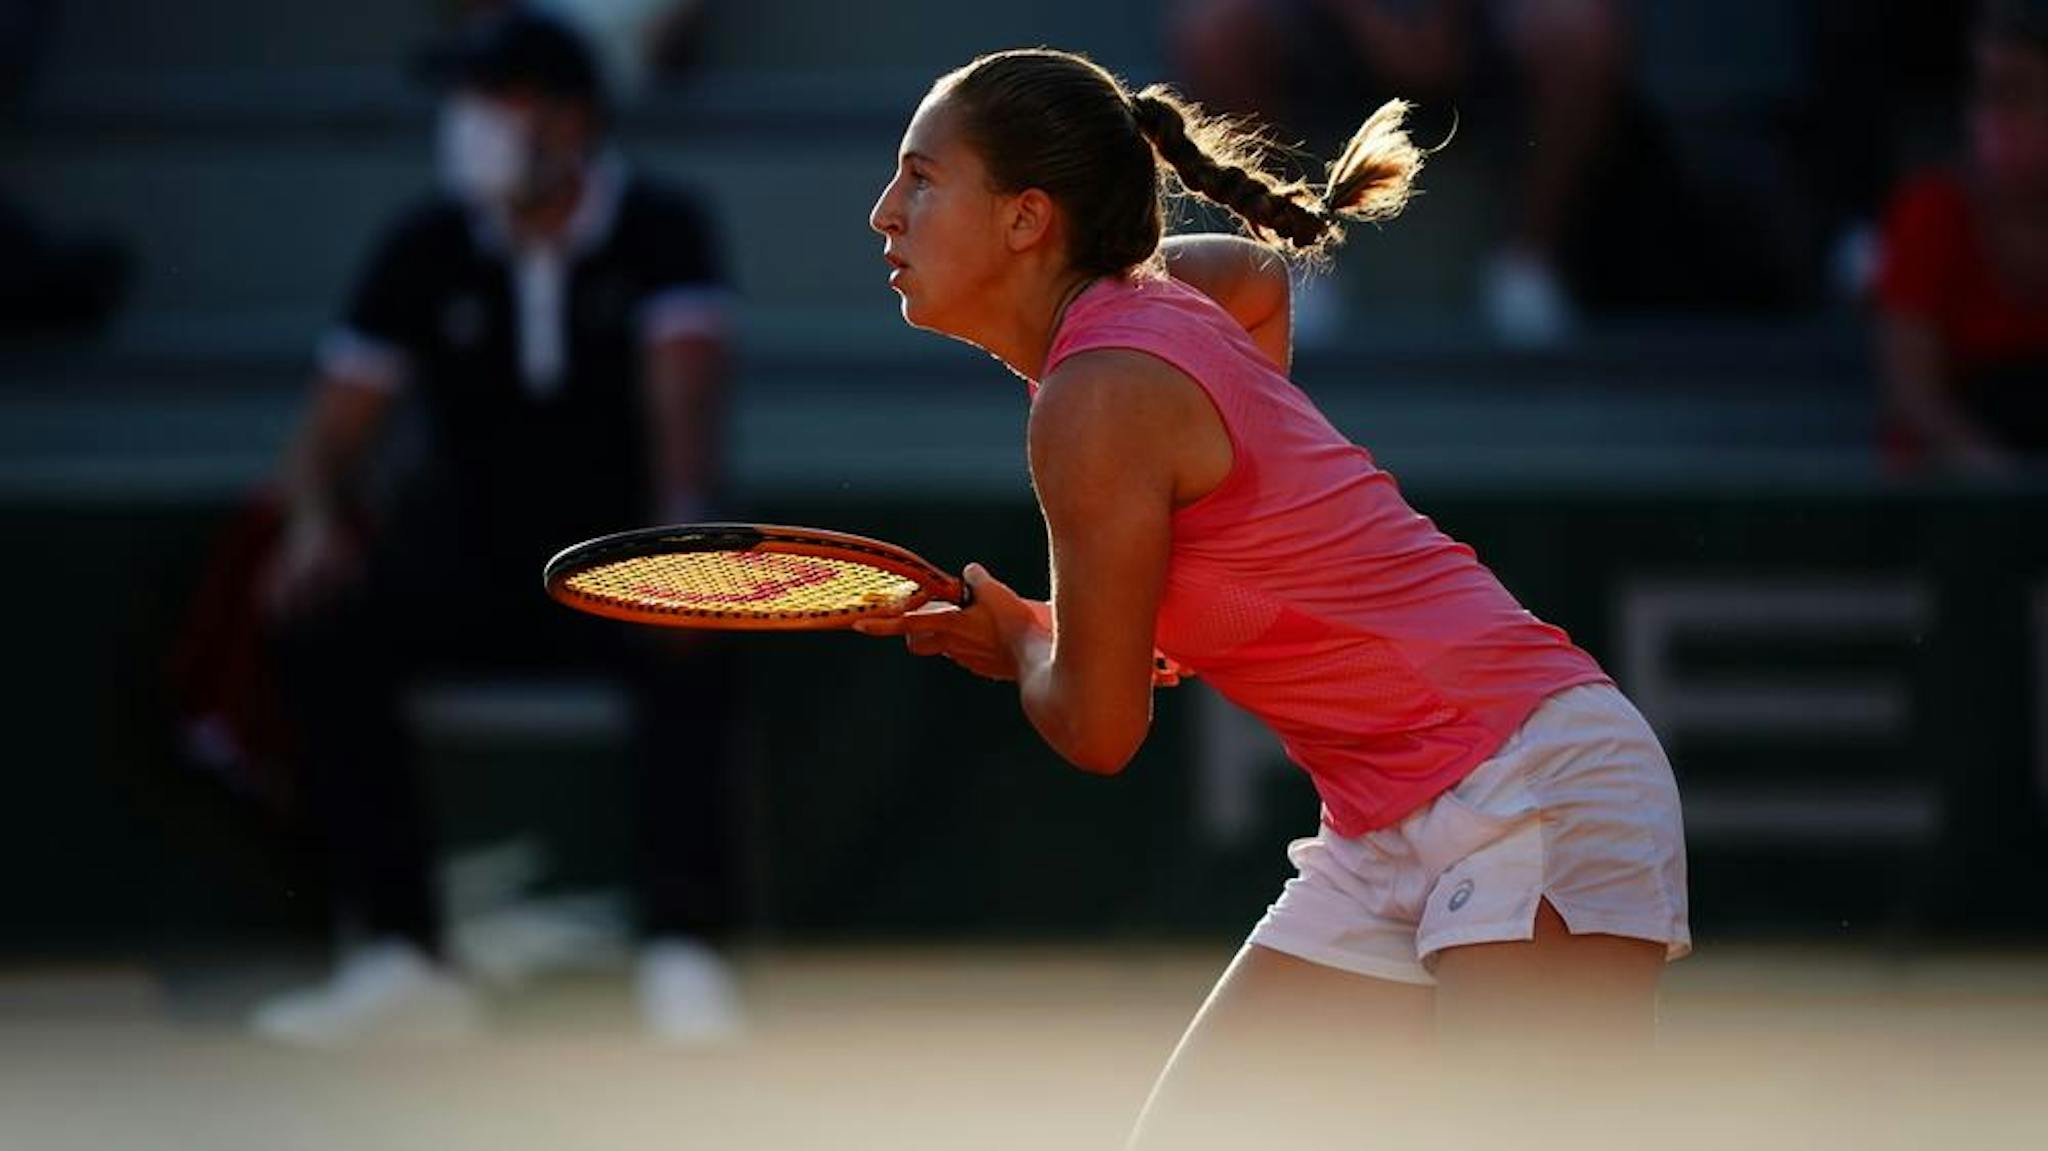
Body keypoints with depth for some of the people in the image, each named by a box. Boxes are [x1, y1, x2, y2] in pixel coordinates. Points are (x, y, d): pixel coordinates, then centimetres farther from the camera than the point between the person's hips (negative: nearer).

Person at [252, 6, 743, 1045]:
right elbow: (336, 428, 4)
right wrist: (316, 521, -19)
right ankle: (399, 955, -29)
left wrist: (680, 524, -38)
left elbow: (684, 380, -19)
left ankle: (683, 952, -33)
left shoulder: (659, 233, -3)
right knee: (325, 630, -26)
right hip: (469, 558, 3)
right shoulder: (427, 252, 3)